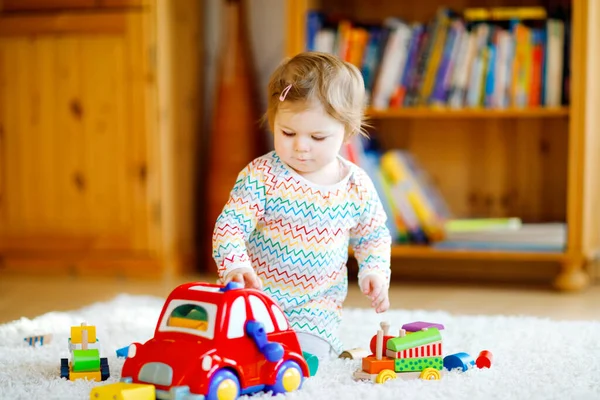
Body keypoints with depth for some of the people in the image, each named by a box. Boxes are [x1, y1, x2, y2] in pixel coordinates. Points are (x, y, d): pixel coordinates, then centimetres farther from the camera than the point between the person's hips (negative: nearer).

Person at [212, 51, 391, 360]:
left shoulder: (356, 186, -3)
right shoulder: (260, 176, -13)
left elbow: (373, 237, 14)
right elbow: (230, 225, -19)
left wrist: (374, 271, -4)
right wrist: (236, 266, -38)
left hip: (313, 311, 0)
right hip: (255, 298, 0)